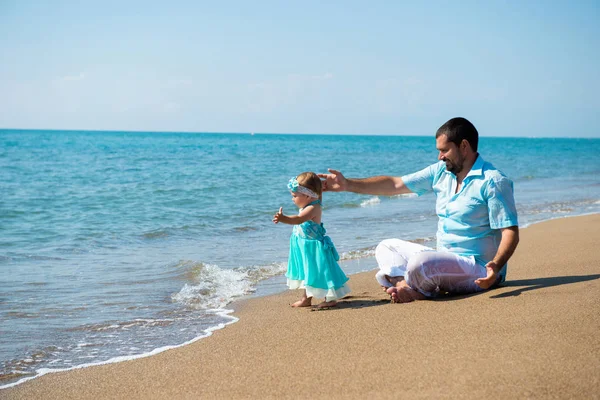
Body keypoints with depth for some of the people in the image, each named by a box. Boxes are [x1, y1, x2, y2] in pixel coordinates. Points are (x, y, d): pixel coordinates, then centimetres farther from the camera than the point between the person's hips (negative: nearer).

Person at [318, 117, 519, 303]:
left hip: (477, 270, -9)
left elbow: (510, 232, -18)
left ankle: (420, 291, 1)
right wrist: (348, 184, 7)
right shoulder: (441, 172, 9)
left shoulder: (493, 181, -14)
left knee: (420, 262, -34)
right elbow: (395, 184, 11)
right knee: (386, 247, 11)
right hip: (446, 260, 9)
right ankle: (404, 285, -20)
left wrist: (496, 266, -36)